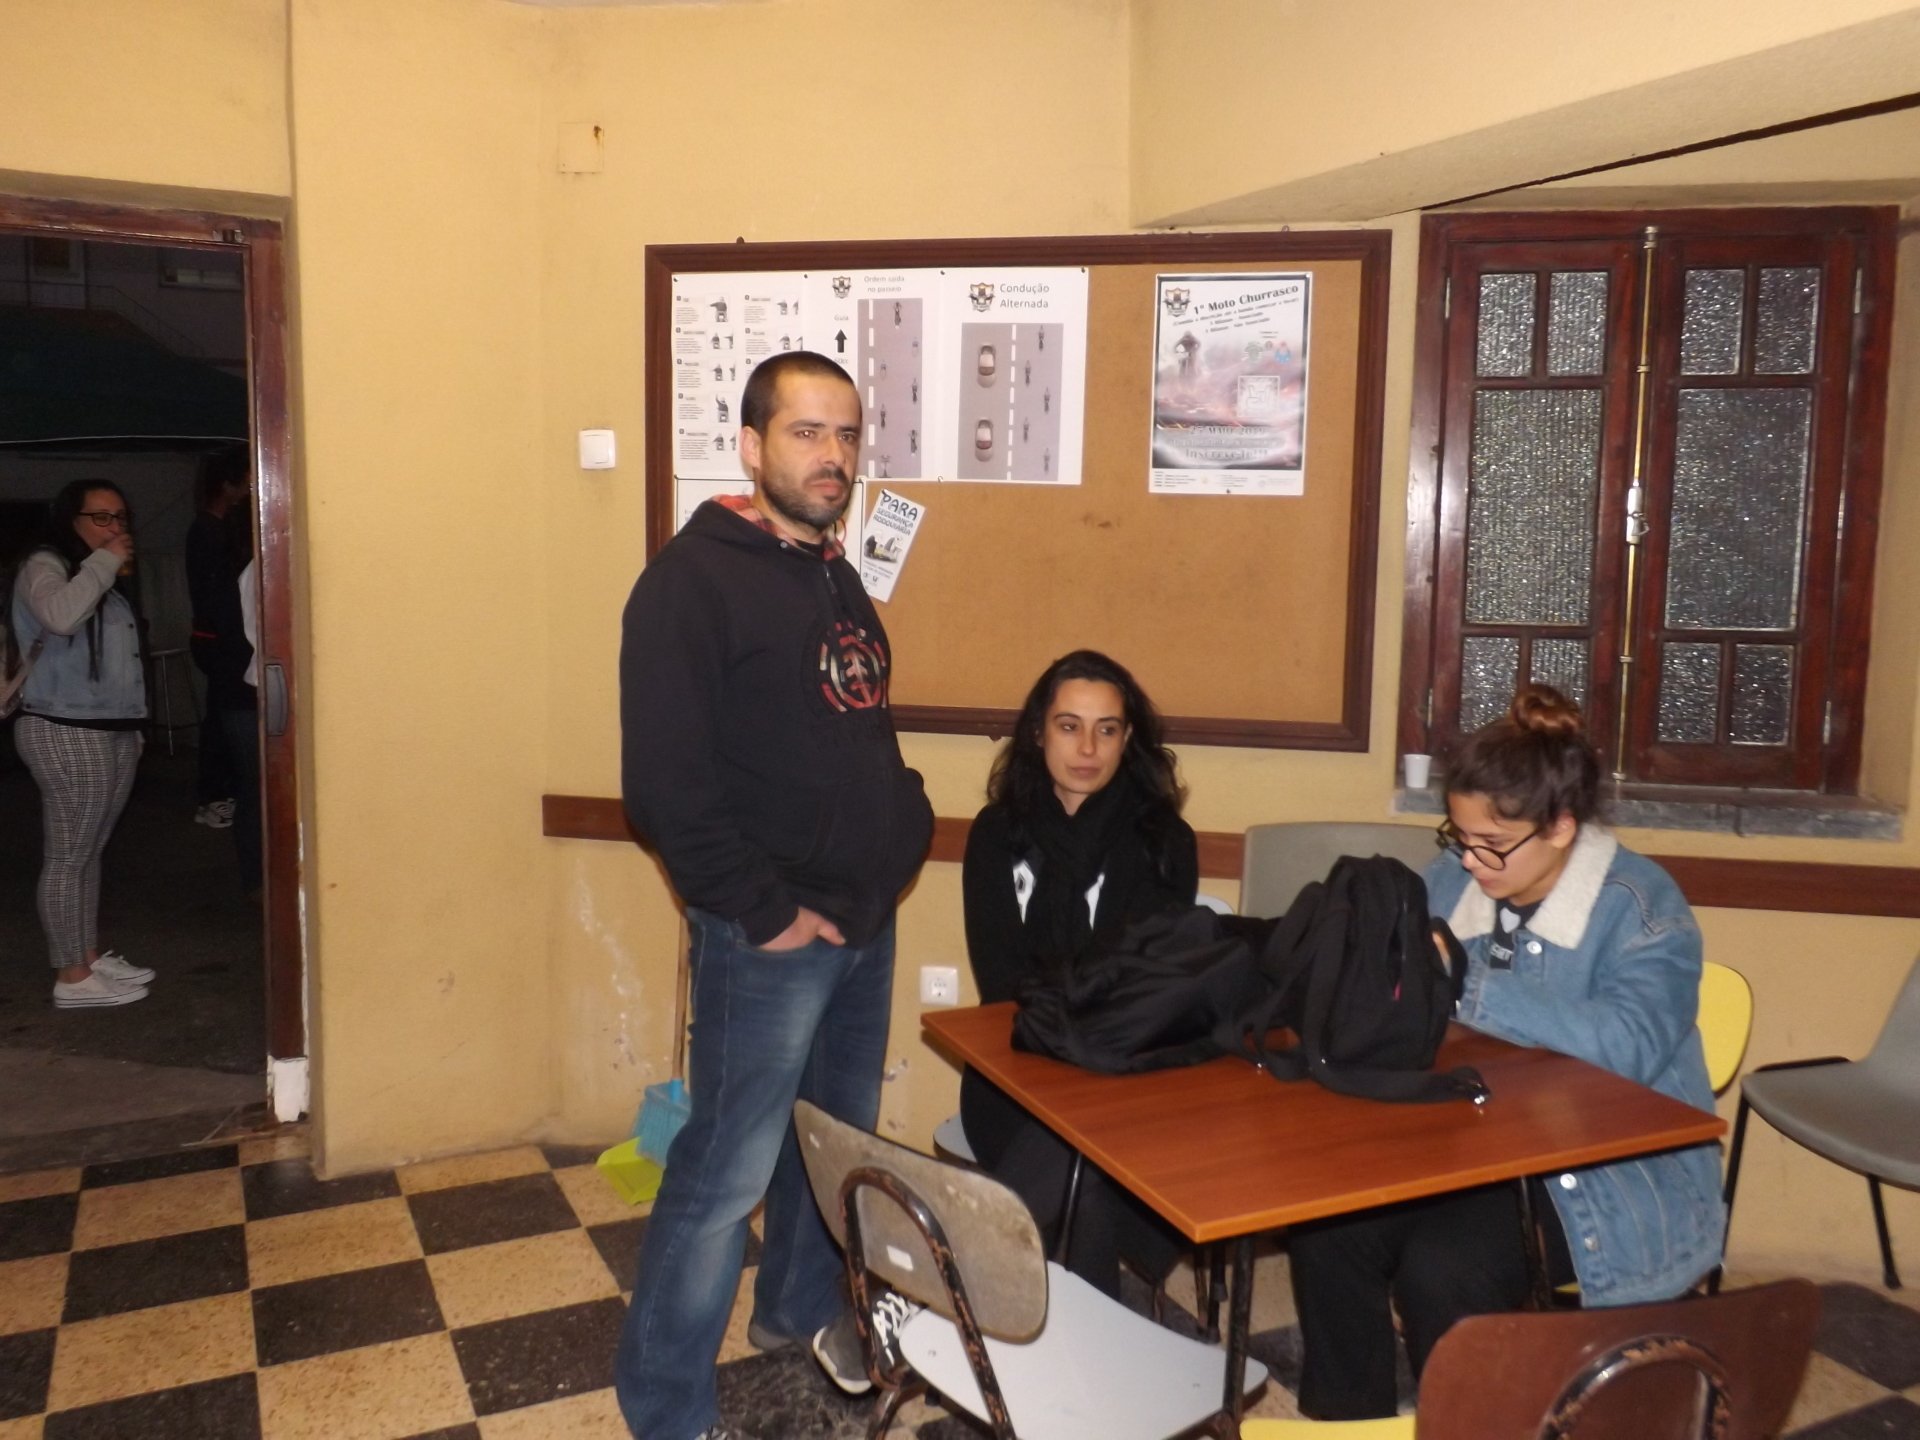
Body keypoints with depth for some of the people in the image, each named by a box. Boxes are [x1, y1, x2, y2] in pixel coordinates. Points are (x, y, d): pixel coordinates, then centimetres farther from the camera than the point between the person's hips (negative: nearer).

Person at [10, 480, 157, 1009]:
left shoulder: (104, 581, 19)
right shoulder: (44, 566, -7)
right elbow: (61, 615, -30)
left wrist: (133, 726, 19)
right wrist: (104, 562, -18)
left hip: (114, 731, 9)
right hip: (67, 733, -8)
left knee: (90, 851, 13)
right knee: (67, 856, -4)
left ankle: (91, 956, 20)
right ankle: (71, 977, 0)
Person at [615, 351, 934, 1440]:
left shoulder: (836, 578, 11)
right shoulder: (694, 578, -15)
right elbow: (665, 781, -21)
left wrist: (904, 816, 5)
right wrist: (762, 909, -20)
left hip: (867, 919, 8)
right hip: (771, 932, -8)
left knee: (840, 1137, 21)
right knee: (730, 1168, 0)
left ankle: (801, 1305, 43)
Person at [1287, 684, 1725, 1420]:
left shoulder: (1642, 909, -14)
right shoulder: (1452, 877, 4)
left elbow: (1628, 1045, -30)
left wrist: (1463, 985, -34)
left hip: (1605, 1180, -5)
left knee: (1439, 1268, -28)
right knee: (1326, 1221, -18)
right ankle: (1343, 1416, 2)